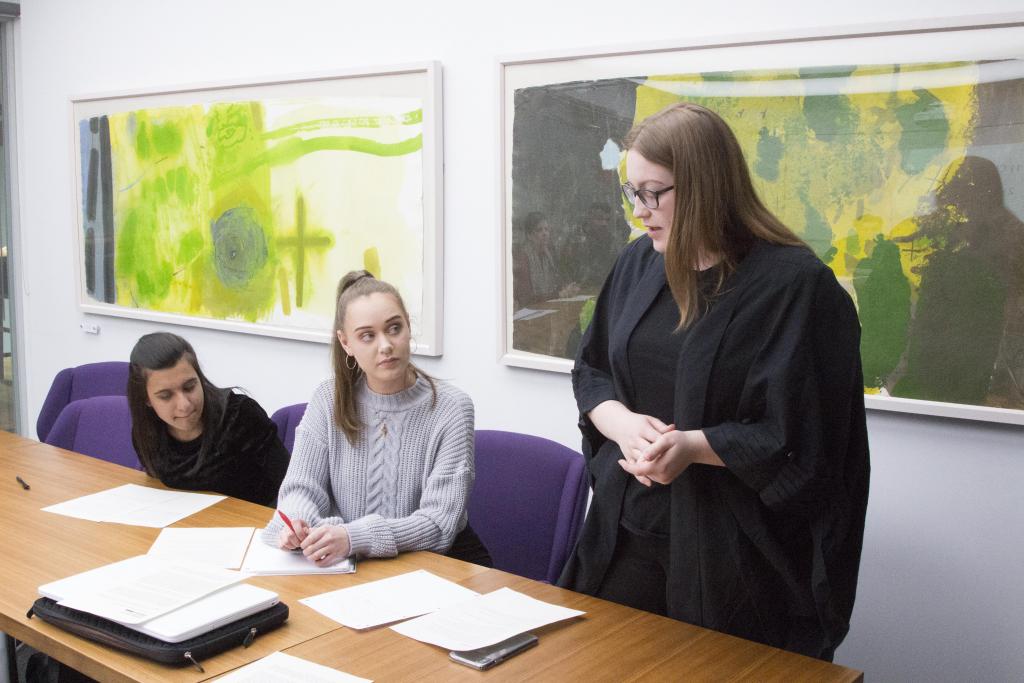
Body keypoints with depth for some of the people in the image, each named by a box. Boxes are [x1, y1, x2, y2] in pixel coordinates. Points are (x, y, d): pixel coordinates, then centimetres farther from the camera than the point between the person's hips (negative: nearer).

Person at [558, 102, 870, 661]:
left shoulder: (795, 285, -15)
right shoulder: (639, 264, 5)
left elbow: (804, 435, -15)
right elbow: (590, 371, 11)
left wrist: (694, 445, -27)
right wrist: (622, 422, -10)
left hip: (731, 553, -5)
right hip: (629, 536, 6)